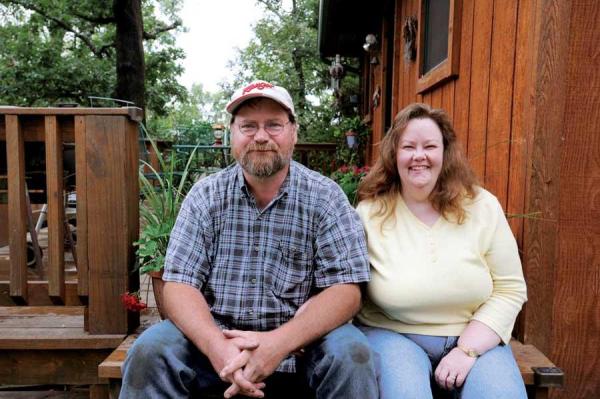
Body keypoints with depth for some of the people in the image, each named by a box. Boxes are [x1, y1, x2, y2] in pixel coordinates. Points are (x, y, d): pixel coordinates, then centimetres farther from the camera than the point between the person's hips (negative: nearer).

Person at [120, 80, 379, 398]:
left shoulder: (325, 197, -6)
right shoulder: (205, 196, -1)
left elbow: (345, 290, -12)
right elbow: (179, 285, -6)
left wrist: (279, 342, -28)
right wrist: (217, 346, -26)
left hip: (302, 335, -1)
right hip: (215, 335, 1)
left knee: (352, 357, -27)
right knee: (150, 352, -21)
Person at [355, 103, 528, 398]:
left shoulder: (483, 207, -2)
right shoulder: (369, 214, -6)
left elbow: (510, 289, -1)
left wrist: (467, 349, -11)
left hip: (474, 337, 2)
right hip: (393, 334, -1)